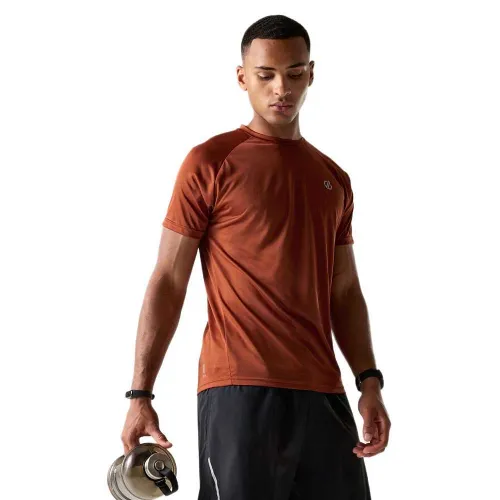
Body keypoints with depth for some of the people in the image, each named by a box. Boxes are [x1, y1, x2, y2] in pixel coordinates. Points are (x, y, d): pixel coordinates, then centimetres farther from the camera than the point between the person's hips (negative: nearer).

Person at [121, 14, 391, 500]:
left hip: (323, 394, 5)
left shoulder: (334, 179, 16)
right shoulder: (209, 163, 0)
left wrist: (369, 382, 6)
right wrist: (140, 395, -7)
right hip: (239, 391, -5)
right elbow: (167, 283, -2)